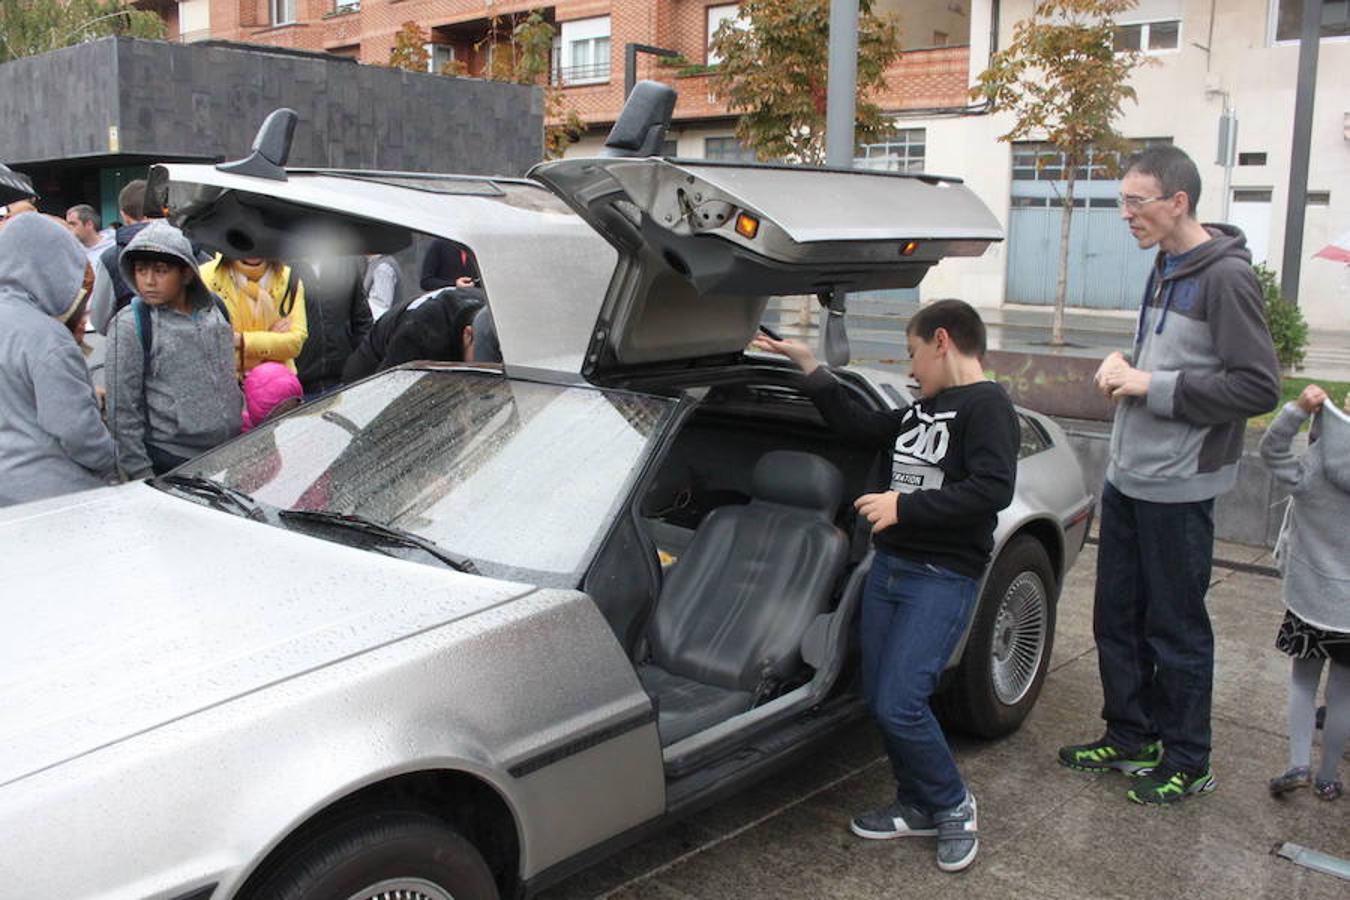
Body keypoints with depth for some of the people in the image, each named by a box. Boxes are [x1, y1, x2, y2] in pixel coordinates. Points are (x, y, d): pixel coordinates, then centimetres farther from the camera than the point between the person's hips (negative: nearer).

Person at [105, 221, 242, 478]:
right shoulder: (129, 326, -9)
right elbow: (123, 412, -9)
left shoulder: (215, 309, 6)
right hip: (171, 462, -5)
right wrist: (141, 476, -12)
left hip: (232, 454, 5)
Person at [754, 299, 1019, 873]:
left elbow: (993, 490, -24)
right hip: (889, 568, 8)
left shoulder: (986, 406, -11)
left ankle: (953, 805, 12)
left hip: (943, 579, -8)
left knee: (899, 706, -13)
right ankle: (918, 807, 28)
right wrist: (808, 364, 22)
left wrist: (903, 505, -22)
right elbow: (858, 427, 24)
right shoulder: (923, 410, 14)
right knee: (879, 701, 9)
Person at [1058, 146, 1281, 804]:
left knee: (1176, 628, 4)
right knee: (1117, 618, 16)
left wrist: (1154, 387, -19)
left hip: (1178, 485, -9)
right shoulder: (1165, 267, 12)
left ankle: (1186, 761, 20)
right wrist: (1122, 367, 2)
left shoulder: (1226, 276, -15)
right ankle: (1129, 738, 31)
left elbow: (1259, 387, -19)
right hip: (1128, 475, 9)